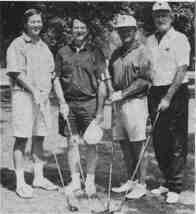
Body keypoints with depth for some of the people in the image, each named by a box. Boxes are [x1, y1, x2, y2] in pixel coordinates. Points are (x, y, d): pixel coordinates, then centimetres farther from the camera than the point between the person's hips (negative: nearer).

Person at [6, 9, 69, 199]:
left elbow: (52, 73, 17)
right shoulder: (17, 45, -5)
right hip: (24, 95, -6)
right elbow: (18, 73, -13)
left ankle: (38, 177, 21)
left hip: (43, 96, 7)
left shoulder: (44, 46, 17)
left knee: (39, 137, 11)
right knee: (22, 138, -4)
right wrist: (34, 91, -17)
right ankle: (20, 182, 1)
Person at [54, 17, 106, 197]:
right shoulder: (63, 52, 8)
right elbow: (57, 79, 11)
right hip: (69, 102, 2)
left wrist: (100, 110, -4)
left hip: (90, 103, -2)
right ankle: (75, 181, 16)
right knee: (72, 142, 6)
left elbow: (101, 83, 1)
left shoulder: (95, 52, 3)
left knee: (91, 143, 3)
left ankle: (90, 181, 14)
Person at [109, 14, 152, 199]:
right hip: (119, 104, 7)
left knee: (137, 145, -4)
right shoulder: (116, 54, 16)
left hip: (135, 102, -7)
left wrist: (123, 93, -16)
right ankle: (131, 181, 20)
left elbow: (144, 80, -13)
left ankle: (141, 184, 5)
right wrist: (114, 94, 4)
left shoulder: (141, 52, -5)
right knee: (124, 143, 9)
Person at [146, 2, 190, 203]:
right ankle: (167, 181, 22)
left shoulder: (179, 39, -4)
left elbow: (181, 71, -12)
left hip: (176, 92, -6)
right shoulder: (149, 41, 12)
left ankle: (175, 187, 3)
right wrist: (148, 96, 5)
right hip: (154, 93, 6)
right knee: (158, 141, 9)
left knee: (177, 142, -3)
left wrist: (168, 97, -17)